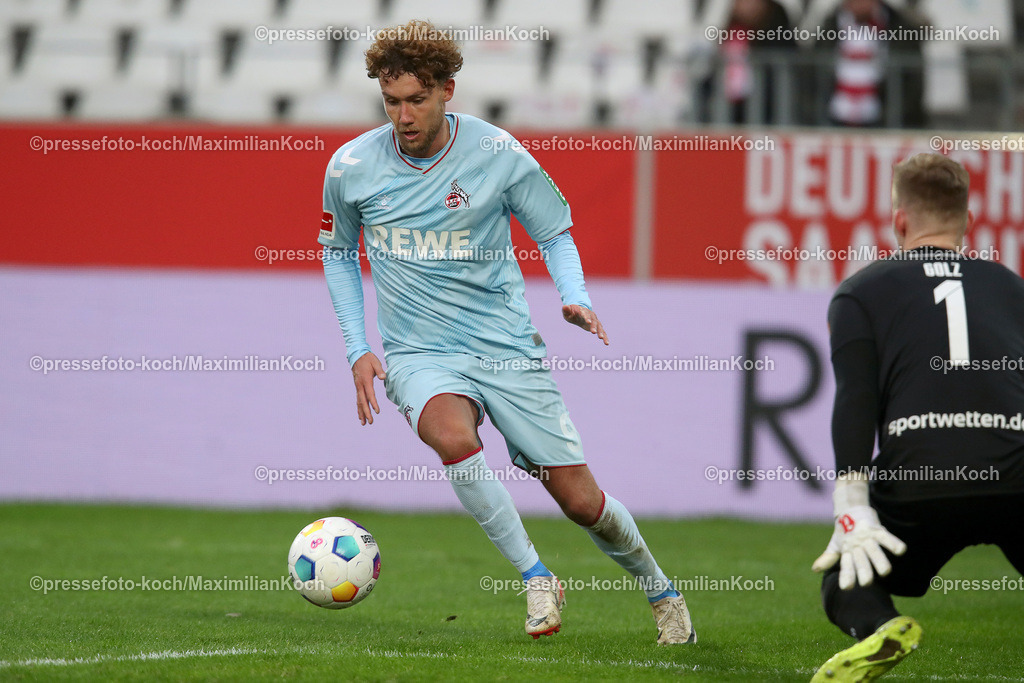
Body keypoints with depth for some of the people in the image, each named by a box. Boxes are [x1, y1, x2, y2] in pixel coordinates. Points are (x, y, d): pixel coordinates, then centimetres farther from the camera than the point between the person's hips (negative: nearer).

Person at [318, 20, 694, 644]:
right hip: (420, 355, 0)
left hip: (507, 349, 0)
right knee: (452, 435, -35)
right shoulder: (351, 167, -4)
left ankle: (660, 591, 29)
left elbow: (555, 233, 6)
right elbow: (339, 253, 14)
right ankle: (536, 578, -20)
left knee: (582, 501, 0)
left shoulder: (498, 154, -8)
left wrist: (575, 298, -14)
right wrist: (358, 349, 5)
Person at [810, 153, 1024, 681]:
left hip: (919, 480, -1)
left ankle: (878, 628, -15)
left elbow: (854, 402, 2)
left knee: (845, 583, 20)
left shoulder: (861, 292, 17)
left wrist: (852, 510, -4)